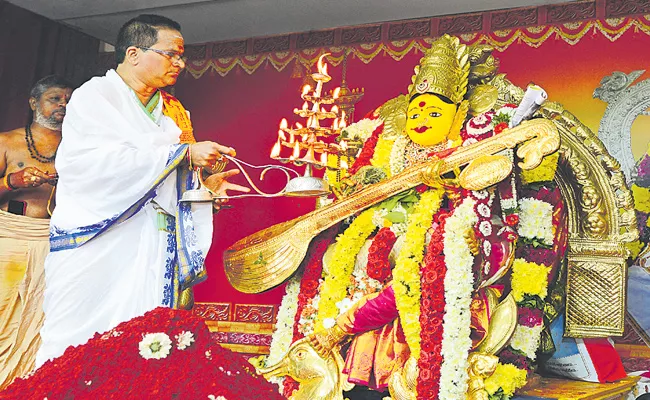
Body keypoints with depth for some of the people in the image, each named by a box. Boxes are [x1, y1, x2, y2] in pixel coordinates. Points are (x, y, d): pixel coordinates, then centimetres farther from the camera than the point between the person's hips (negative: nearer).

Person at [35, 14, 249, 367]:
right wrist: (184, 153, -18)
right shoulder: (95, 96, 0)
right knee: (79, 349, -7)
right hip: (97, 242, -5)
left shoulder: (173, 111, 18)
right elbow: (88, 161, -19)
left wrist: (206, 183, -1)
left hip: (156, 251, 5)